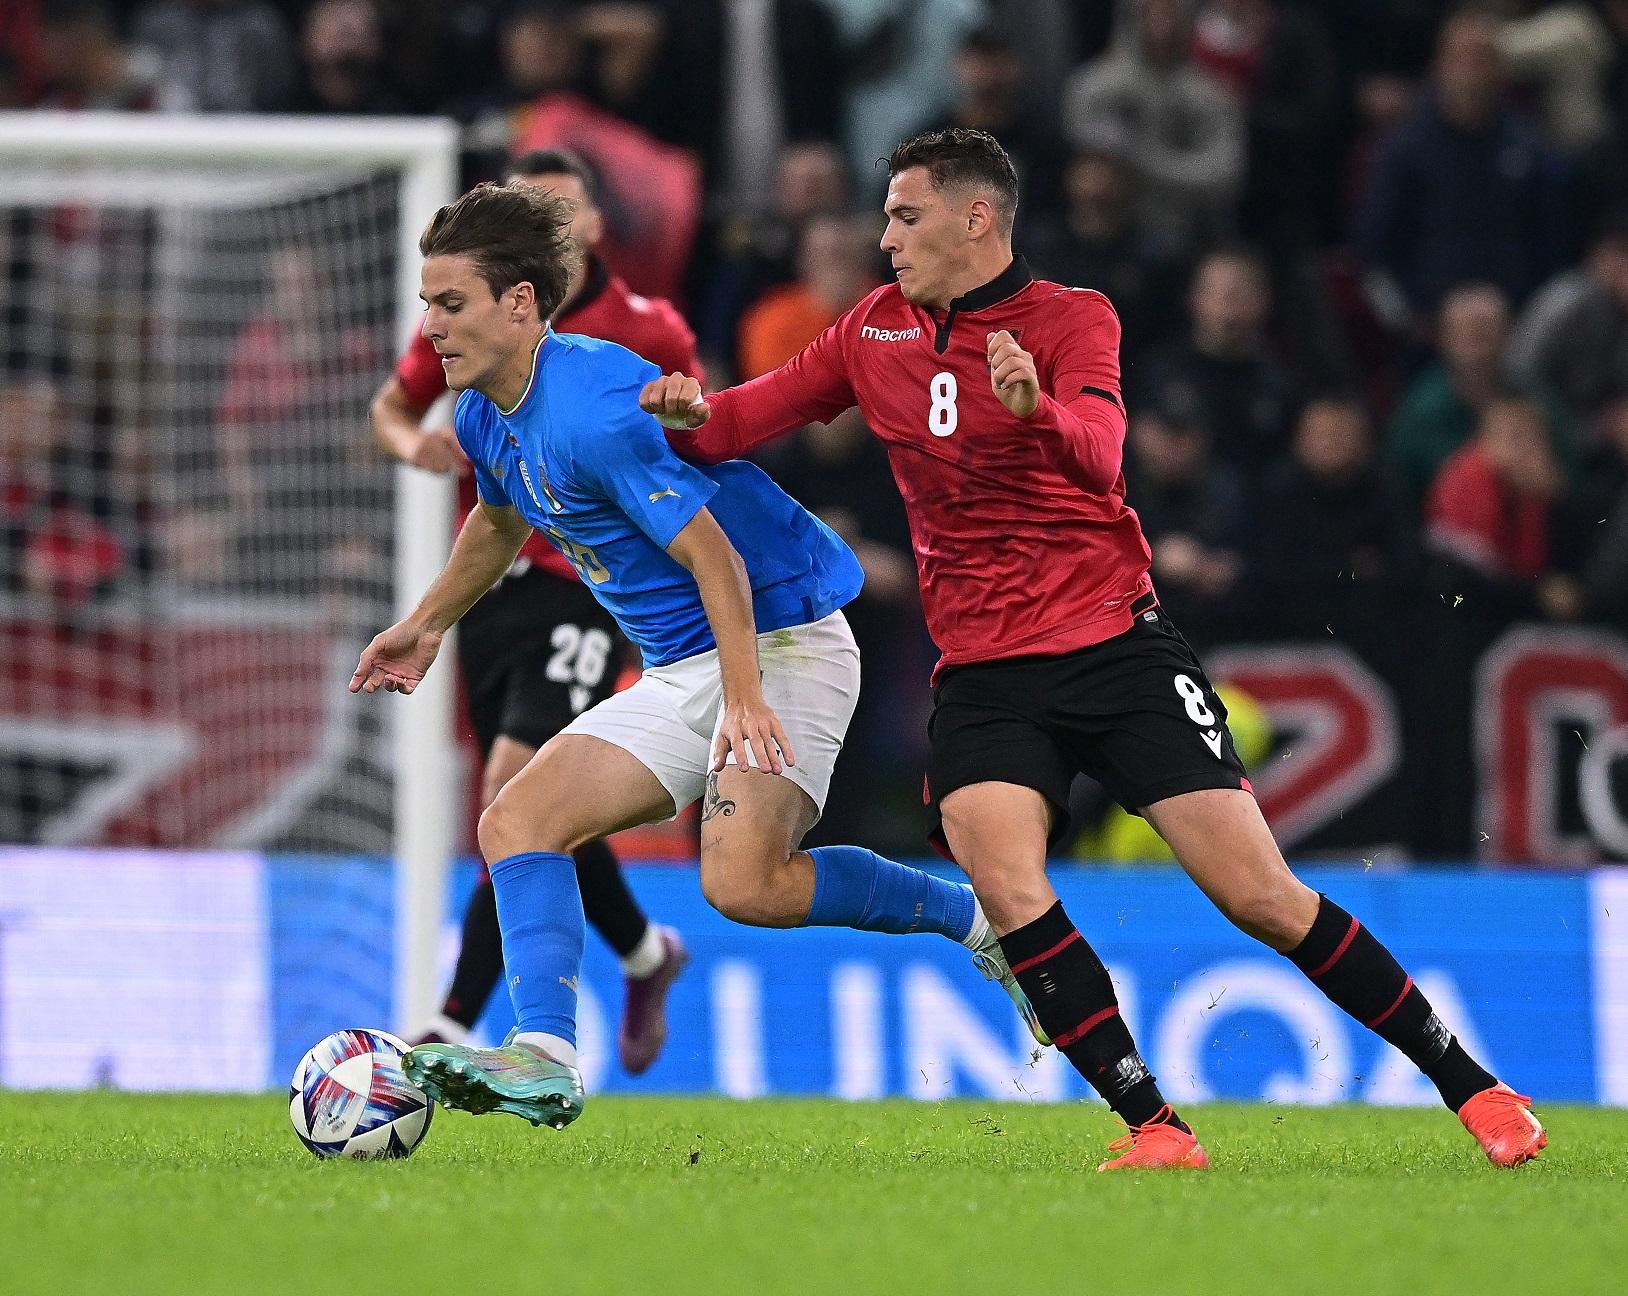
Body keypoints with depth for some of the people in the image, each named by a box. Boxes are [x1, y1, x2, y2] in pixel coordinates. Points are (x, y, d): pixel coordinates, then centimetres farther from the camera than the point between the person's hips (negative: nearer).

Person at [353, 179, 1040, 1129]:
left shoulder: (596, 405, -23)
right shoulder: (486, 417, 7)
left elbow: (713, 555, -24)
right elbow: (501, 521, 31)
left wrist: (744, 697, -31)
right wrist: (427, 625, 39)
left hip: (781, 642, -10)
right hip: (678, 672, 10)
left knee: (743, 883, -27)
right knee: (518, 821, -6)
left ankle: (975, 917, -7)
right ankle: (545, 1060, -18)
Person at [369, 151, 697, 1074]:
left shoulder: (648, 331, -4)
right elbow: (391, 406, 16)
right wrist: (413, 442, -6)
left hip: (583, 587, -5)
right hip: (489, 582, 5)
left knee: (514, 787, -20)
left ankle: (457, 1024, -21)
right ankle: (644, 952, 41)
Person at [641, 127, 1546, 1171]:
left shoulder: (1072, 318, -5)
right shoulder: (878, 330, 10)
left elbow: (1099, 451, -24)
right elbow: (741, 422, 14)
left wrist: (1036, 408, -47)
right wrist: (691, 414, -10)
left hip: (1118, 645, -3)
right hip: (983, 678, 4)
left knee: (1260, 896, -8)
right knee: (1005, 887, -24)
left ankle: (1470, 1086, 6)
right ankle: (1154, 1127, -18)